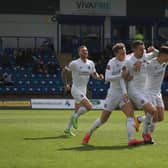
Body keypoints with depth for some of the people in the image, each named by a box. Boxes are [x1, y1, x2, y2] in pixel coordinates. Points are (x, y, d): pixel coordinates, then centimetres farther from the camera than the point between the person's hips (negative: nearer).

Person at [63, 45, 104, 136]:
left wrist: (99, 76, -7)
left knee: (77, 111, 15)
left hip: (83, 90, 7)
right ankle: (75, 117, 1)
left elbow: (94, 74, 15)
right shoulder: (74, 63, -14)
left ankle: (67, 129, 28)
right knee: (89, 106, -22)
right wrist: (66, 83, -8)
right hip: (76, 89, -7)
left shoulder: (91, 63, 3)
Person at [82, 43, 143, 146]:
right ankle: (89, 134, 29)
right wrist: (121, 76, -27)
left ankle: (131, 139, -30)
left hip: (125, 93, 3)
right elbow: (107, 78, -19)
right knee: (103, 119, 6)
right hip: (113, 93, -3)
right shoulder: (112, 62, -11)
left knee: (130, 114, -21)